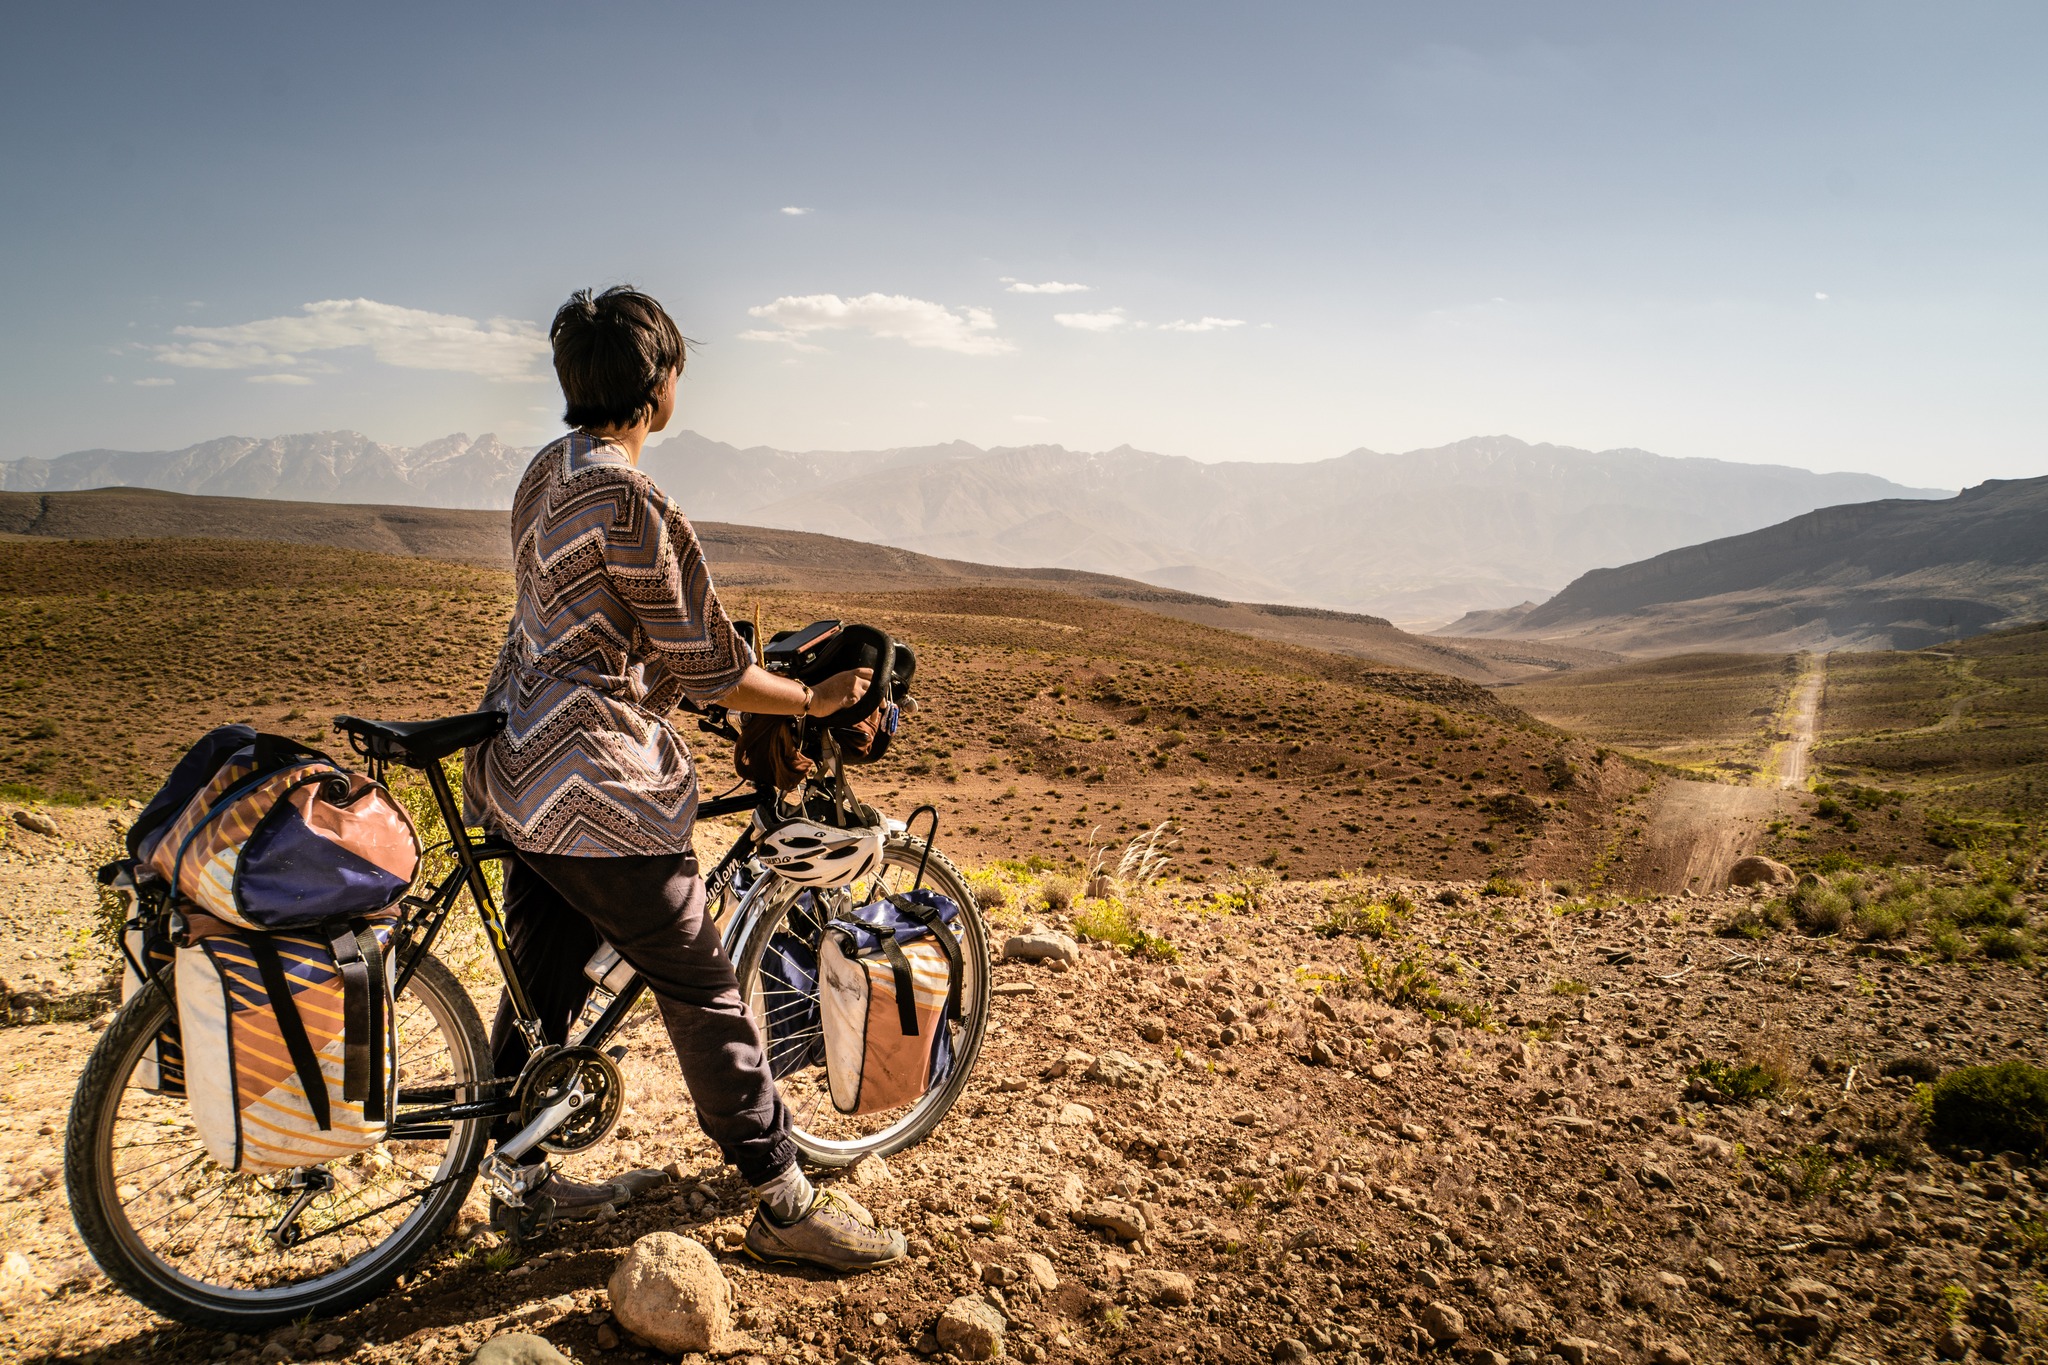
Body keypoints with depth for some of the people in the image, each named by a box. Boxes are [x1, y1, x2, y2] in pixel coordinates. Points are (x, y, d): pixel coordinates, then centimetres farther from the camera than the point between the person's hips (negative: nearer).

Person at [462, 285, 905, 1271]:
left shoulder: (547, 474, 10)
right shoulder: (632, 503, -21)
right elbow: (709, 674, -17)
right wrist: (817, 700, -2)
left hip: (518, 765, 10)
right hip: (595, 786, -10)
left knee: (541, 978, 19)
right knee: (703, 991, 0)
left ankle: (523, 1182, 33)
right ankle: (784, 1203, 12)